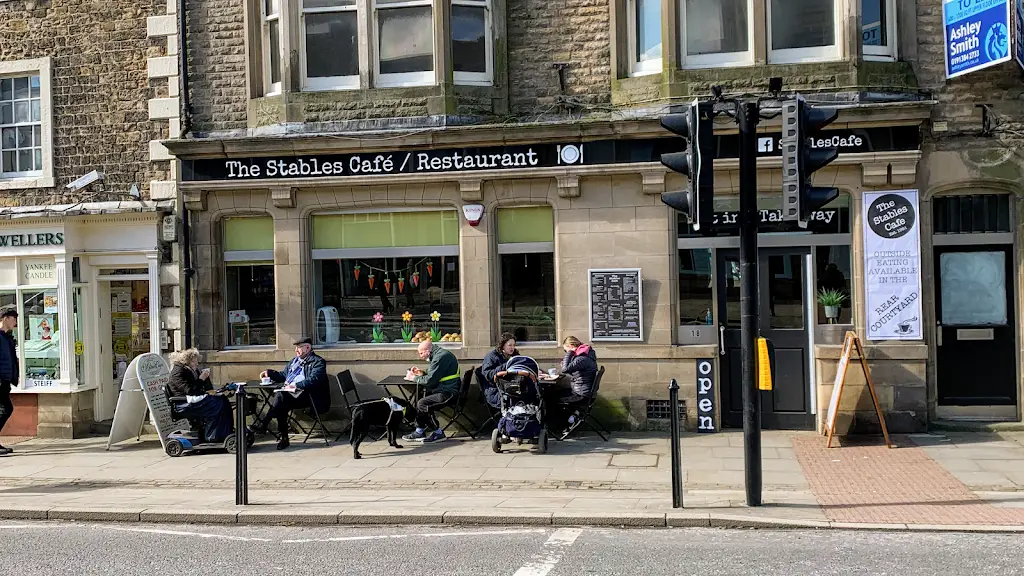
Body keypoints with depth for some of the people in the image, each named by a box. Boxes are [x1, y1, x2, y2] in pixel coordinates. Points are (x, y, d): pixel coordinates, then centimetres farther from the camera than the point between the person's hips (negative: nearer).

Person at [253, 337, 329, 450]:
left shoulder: (318, 362, 2)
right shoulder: (295, 360, 27)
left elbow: (314, 380, -15)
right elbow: (283, 376, 36)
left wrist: (297, 385, -25)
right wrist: (269, 373, 19)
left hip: (304, 395, -6)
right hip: (289, 393, 7)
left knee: (280, 396, -31)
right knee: (281, 406, -27)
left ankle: (263, 425, -29)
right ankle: (283, 438, -22)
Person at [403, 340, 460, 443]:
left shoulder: (440, 357, -18)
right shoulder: (438, 354, 16)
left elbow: (430, 381, -20)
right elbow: (433, 376, 30)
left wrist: (416, 378, -4)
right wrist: (421, 373, 15)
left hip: (447, 393, -11)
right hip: (444, 389, 11)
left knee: (422, 404, -18)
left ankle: (438, 433, -7)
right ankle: (419, 431, 15)